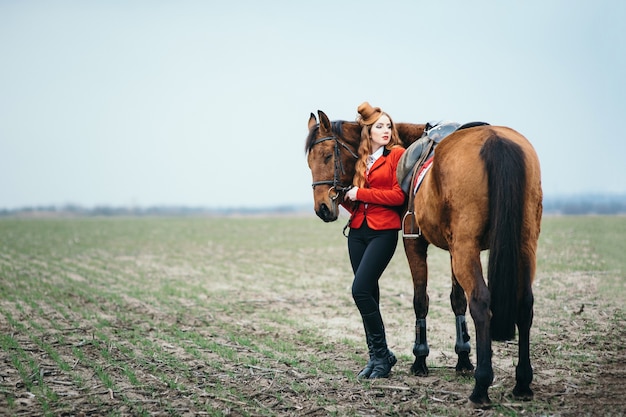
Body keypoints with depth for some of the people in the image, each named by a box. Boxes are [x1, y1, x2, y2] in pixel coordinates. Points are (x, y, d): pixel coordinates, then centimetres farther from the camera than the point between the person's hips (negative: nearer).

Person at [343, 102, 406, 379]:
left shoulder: (397, 155, -2)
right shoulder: (360, 159, 15)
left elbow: (399, 195, -12)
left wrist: (361, 194, -12)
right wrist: (346, 197, -1)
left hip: (384, 230, -6)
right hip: (358, 230, 6)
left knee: (361, 289, -15)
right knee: (368, 293, 8)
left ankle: (381, 354, -3)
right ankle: (376, 356, 16)